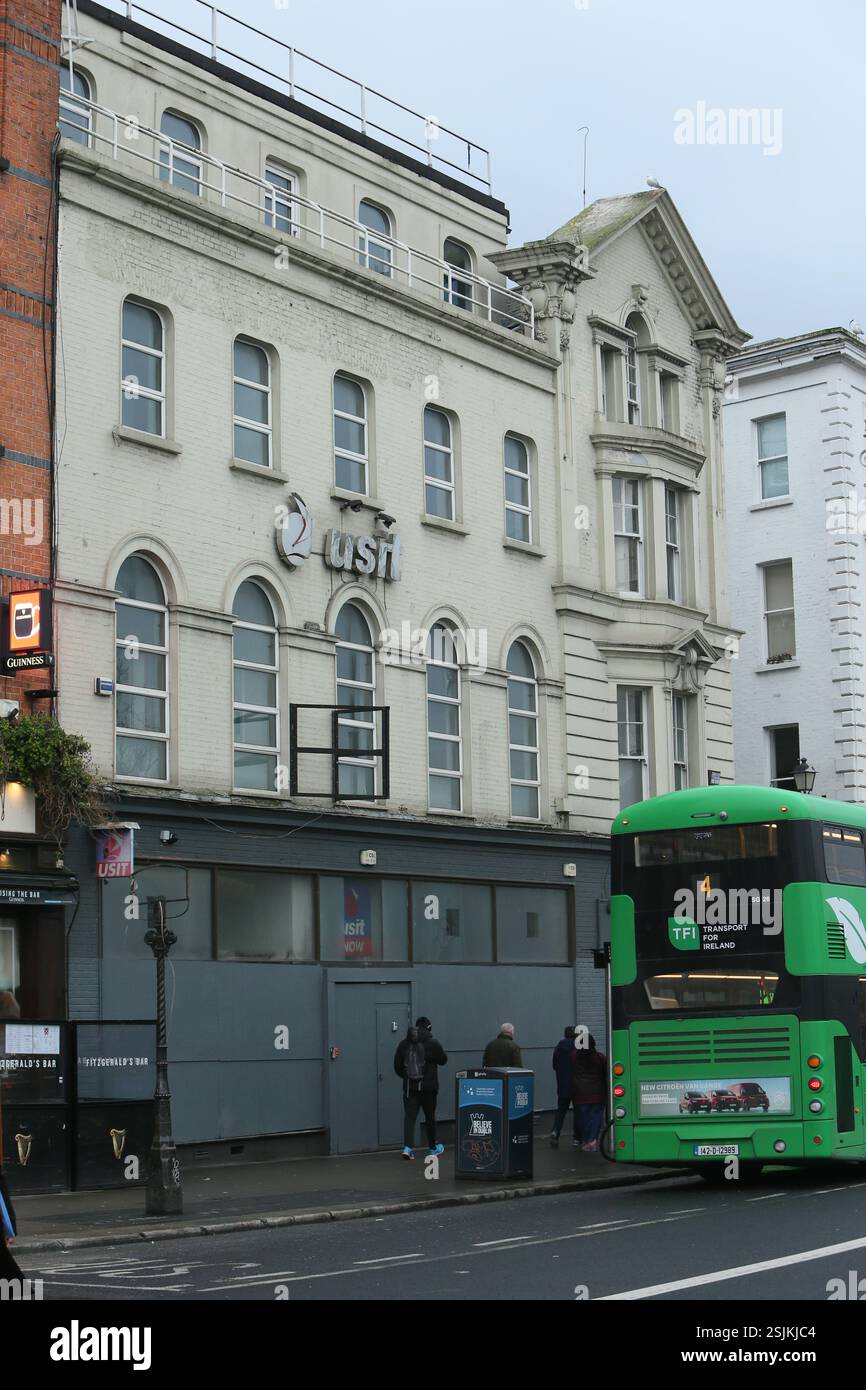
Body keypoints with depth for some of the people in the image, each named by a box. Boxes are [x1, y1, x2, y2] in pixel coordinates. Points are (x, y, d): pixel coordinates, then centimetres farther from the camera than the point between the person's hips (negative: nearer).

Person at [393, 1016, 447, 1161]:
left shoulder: (404, 1044, 1)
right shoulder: (433, 1043, -9)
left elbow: (397, 1065, 6)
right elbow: (443, 1060, 3)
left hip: (410, 1087, 2)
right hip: (428, 1087, -2)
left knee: (409, 1116, -2)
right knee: (430, 1116, 13)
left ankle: (407, 1147, -20)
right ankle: (432, 1147, 26)